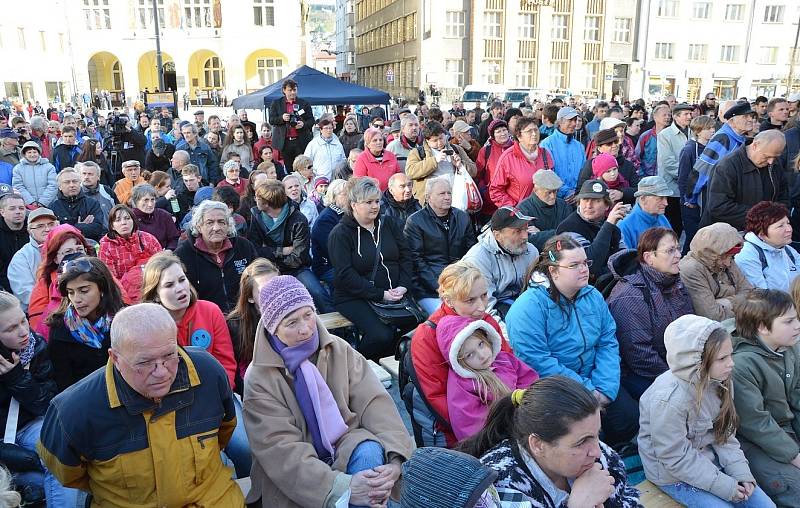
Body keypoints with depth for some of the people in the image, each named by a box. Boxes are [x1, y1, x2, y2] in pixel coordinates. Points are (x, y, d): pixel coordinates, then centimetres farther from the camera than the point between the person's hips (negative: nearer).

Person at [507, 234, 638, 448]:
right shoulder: (528, 307, -18)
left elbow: (608, 343, 4)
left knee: (629, 418, -9)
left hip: (593, 380, 6)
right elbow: (537, 361, -23)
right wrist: (587, 390, -21)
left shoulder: (593, 296, 6)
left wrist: (605, 387, -12)